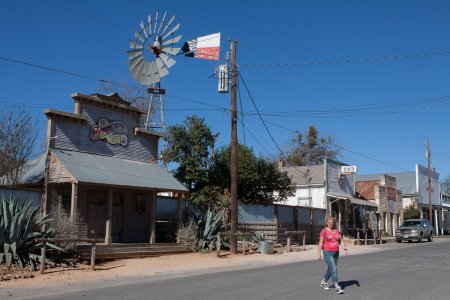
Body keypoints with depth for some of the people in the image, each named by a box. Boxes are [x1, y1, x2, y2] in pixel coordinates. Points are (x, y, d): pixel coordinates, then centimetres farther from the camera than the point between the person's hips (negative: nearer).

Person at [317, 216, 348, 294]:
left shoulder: (337, 231, 8)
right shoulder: (324, 231, -8)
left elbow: (341, 241, 5)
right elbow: (321, 242, -9)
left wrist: (345, 249, -10)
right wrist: (319, 253, -13)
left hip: (336, 253, 6)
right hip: (327, 253, -6)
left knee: (331, 269, 15)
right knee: (334, 269, -15)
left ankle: (323, 282, 35)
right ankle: (337, 287, -16)